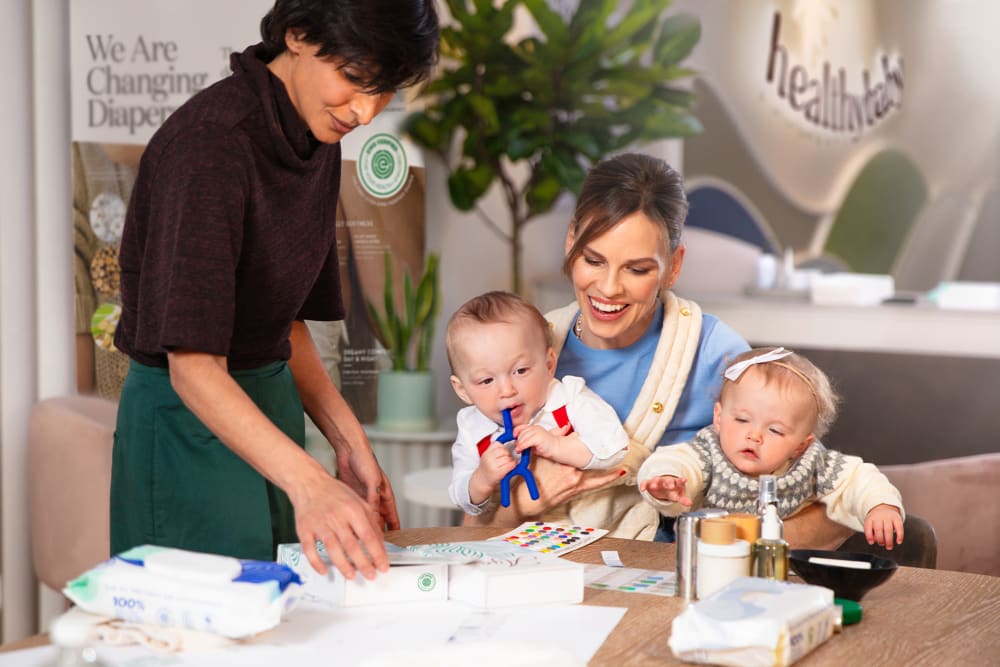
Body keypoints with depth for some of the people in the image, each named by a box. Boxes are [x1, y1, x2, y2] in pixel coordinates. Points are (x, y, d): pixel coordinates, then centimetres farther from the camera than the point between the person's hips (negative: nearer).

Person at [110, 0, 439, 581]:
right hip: (190, 422, -8)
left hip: (272, 407, 8)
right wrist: (308, 483, -39)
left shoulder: (319, 143, 4)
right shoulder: (209, 143, -23)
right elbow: (194, 367, -29)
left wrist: (349, 444, 3)